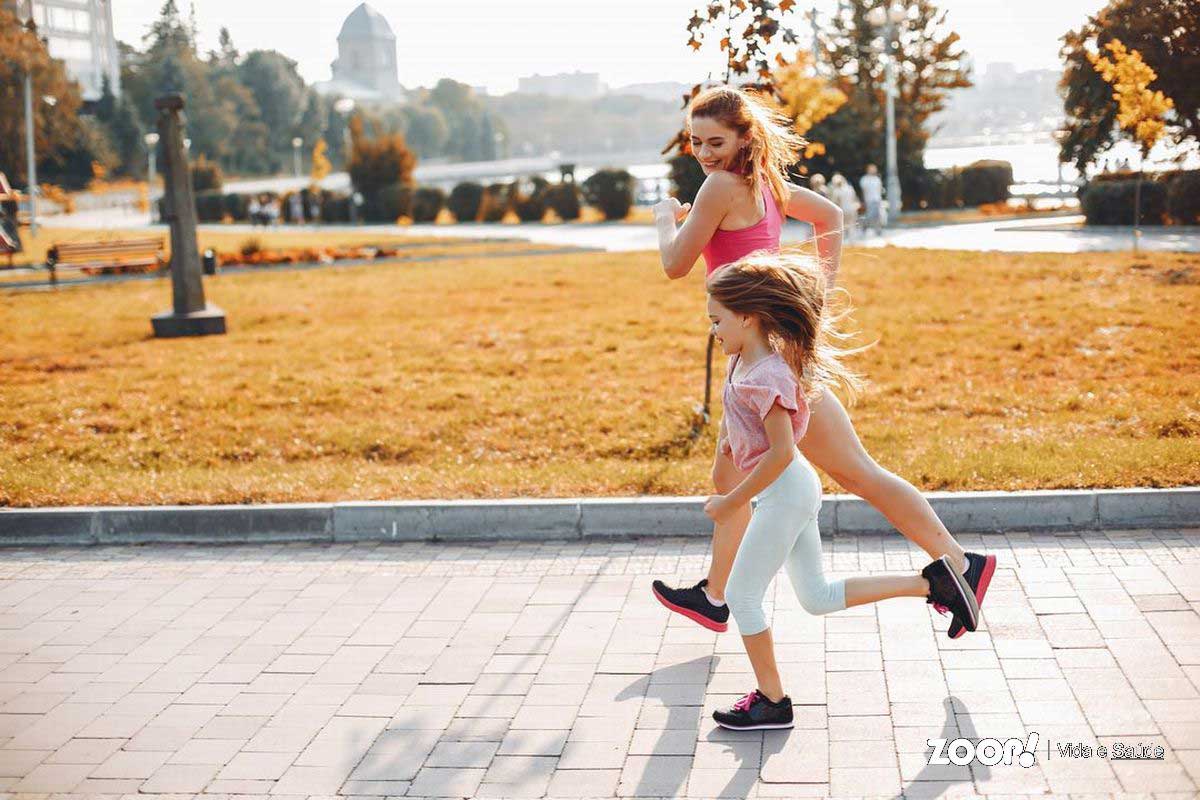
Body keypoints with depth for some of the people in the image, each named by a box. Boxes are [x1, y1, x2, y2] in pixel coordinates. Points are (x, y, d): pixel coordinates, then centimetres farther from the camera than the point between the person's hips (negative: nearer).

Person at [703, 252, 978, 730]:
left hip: (784, 493, -10)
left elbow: (781, 451, -26)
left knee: (740, 595, 1)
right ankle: (930, 583, 16)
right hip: (793, 492, 10)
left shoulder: (766, 376, -22)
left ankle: (772, 702, 12)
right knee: (817, 598, 16)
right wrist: (731, 432, 13)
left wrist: (732, 502, -20)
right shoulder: (744, 362, 7)